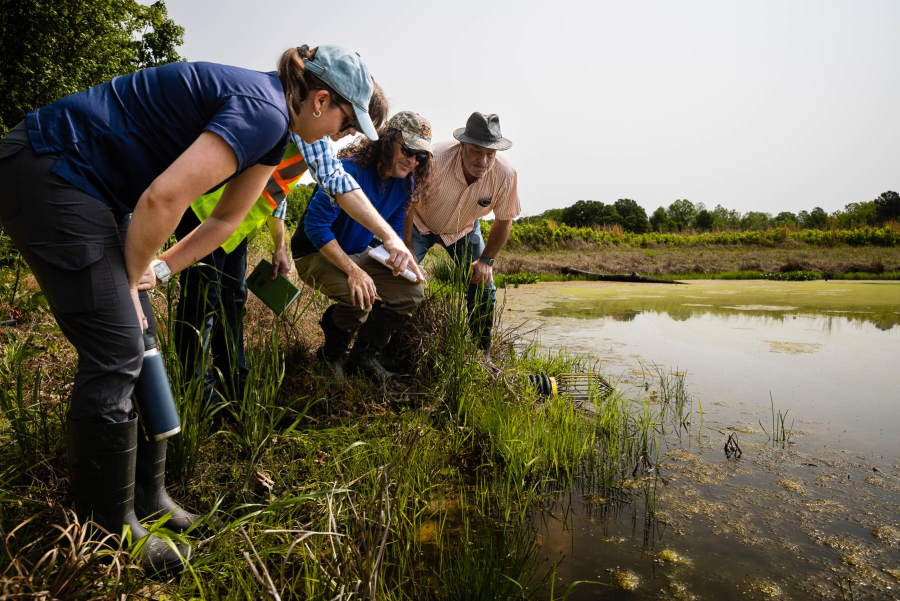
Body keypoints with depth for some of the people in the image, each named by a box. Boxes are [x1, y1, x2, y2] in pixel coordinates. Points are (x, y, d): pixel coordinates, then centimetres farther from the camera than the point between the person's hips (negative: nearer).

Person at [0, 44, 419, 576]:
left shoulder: (272, 127, 11)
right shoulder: (264, 111, -22)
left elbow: (225, 220, 14)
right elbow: (163, 198, -28)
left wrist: (157, 270, 6)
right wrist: (134, 276, -12)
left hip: (85, 185, 10)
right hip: (47, 173, -10)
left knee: (138, 344, 7)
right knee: (116, 354, -10)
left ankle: (147, 499, 20)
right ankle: (110, 536, 6)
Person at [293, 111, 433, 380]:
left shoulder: (404, 184, -2)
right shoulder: (352, 170, -26)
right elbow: (315, 224, -29)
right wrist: (353, 270, -36)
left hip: (357, 254, 8)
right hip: (316, 254, -7)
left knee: (412, 290, -7)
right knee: (359, 297, -33)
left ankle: (363, 356, 7)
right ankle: (331, 355, 0)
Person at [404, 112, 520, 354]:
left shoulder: (505, 175, -27)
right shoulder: (435, 160, -36)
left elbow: (504, 221, -10)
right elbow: (408, 205, -25)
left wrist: (486, 260, -12)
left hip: (464, 230, 3)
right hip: (421, 224, -2)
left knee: (483, 288, -4)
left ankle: (481, 356, 15)